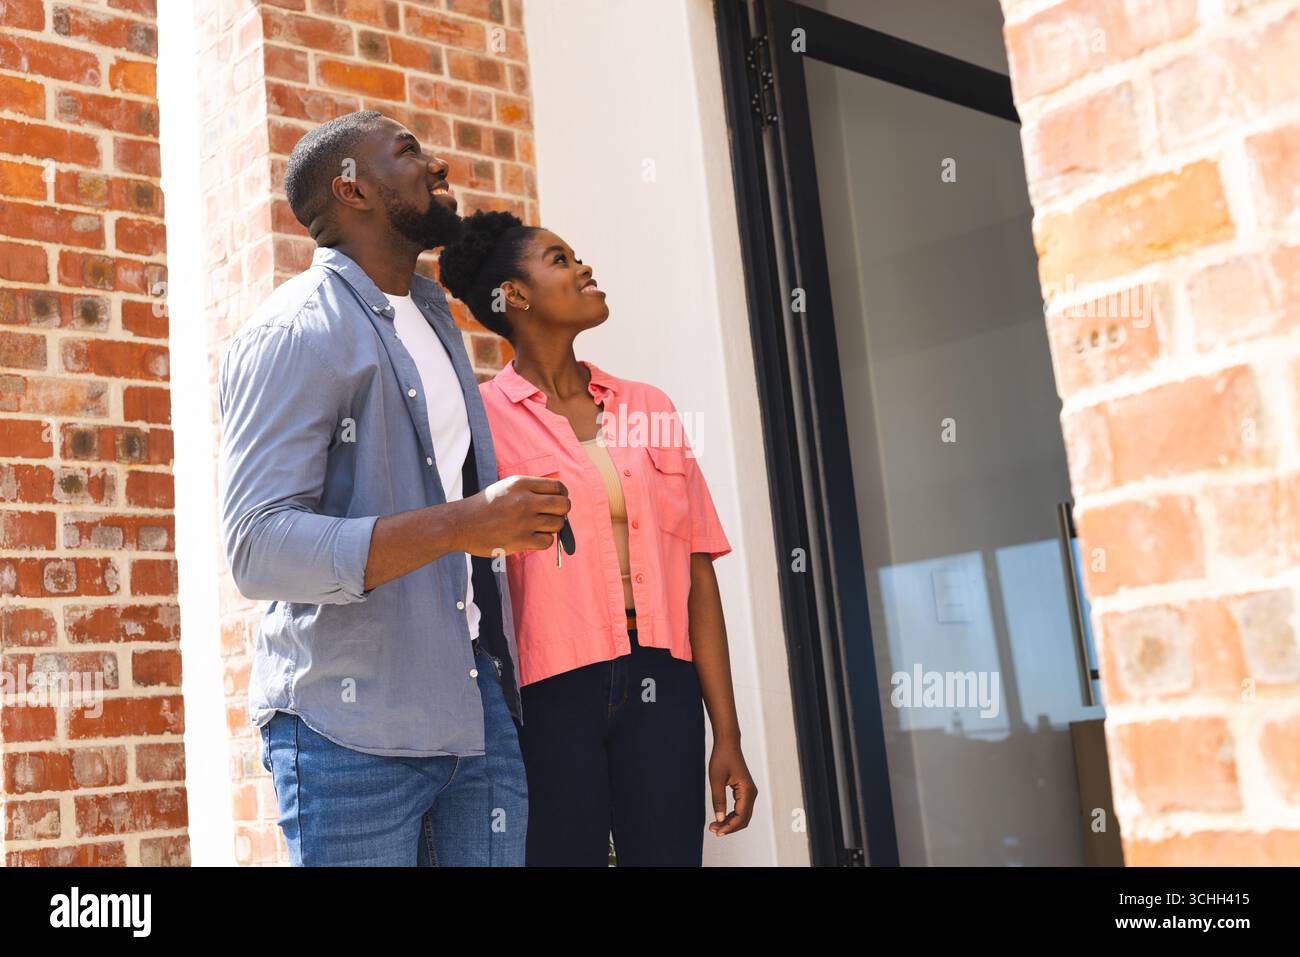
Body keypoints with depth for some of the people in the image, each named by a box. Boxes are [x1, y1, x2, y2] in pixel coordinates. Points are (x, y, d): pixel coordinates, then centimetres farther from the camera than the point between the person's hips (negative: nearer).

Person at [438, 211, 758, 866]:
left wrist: (726, 734, 5)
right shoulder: (484, 416, -1)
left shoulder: (648, 408, 11)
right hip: (550, 690, -3)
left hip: (659, 686, 4)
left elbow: (696, 572, 8)